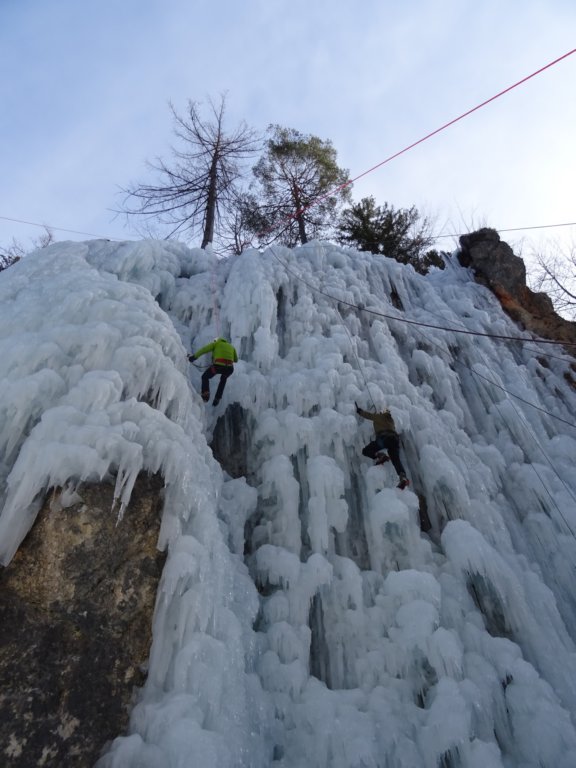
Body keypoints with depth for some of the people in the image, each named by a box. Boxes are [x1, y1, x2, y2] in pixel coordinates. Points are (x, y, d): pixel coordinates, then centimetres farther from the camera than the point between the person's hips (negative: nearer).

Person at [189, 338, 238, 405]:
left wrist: (194, 356, 14)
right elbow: (236, 360, 43)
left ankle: (205, 395, 2)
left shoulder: (216, 343, 21)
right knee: (223, 379, 37)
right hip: (229, 368, 4)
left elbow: (204, 349, 10)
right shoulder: (231, 347, 32)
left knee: (205, 377, 24)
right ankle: (217, 399, 29)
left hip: (218, 366, -4)